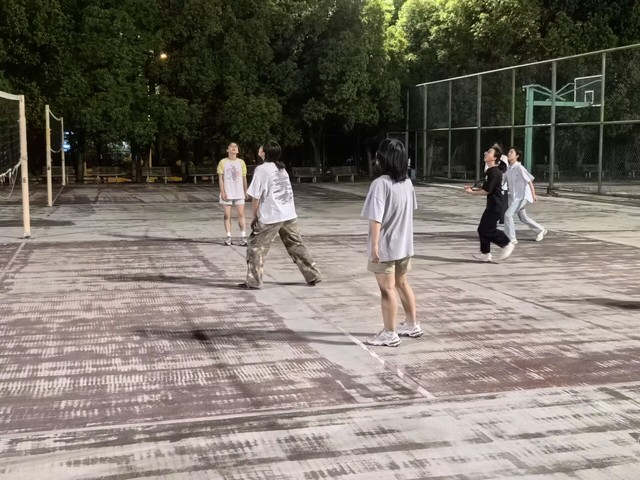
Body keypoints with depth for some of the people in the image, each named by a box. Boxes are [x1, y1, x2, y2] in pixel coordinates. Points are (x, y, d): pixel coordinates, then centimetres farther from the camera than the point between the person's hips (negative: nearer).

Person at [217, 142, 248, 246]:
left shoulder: (241, 162, 7)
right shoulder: (223, 162, 1)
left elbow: (244, 178, 12)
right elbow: (220, 178, -2)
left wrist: (245, 191, 10)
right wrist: (222, 192, -9)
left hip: (239, 193, 1)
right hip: (227, 193, -1)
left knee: (241, 214, -4)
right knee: (227, 215, 1)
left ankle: (243, 237, -2)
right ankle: (228, 237, 6)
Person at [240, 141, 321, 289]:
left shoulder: (261, 169, -8)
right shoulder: (282, 168, 13)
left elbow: (256, 196, -9)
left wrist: (255, 216, 3)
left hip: (270, 217, -7)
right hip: (290, 215, 7)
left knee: (256, 247, 4)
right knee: (296, 245, 15)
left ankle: (253, 281, 2)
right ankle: (313, 276, 17)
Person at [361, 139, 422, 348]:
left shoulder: (380, 183, -20)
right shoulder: (407, 182, 6)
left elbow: (376, 218, -24)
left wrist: (374, 245, -21)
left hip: (385, 246, -8)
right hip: (404, 244, 8)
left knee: (387, 289, 1)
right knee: (402, 284, 20)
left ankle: (389, 334, 10)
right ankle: (412, 325, 31)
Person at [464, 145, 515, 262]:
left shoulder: (494, 172, -19)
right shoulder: (489, 171, 13)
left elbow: (487, 191, -21)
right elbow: (485, 188, 21)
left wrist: (472, 192, -10)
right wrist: (473, 188, 6)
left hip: (495, 205, -10)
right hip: (491, 205, 10)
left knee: (487, 230, -9)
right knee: (482, 229, 9)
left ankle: (507, 244, 5)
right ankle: (485, 253, 16)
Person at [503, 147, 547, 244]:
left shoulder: (519, 168, -18)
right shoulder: (508, 169, 5)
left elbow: (529, 180, -16)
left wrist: (533, 194, -16)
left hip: (522, 197, -9)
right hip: (514, 197, 9)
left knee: (508, 215, -16)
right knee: (523, 218, 19)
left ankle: (511, 239, -7)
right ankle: (541, 230, 39)